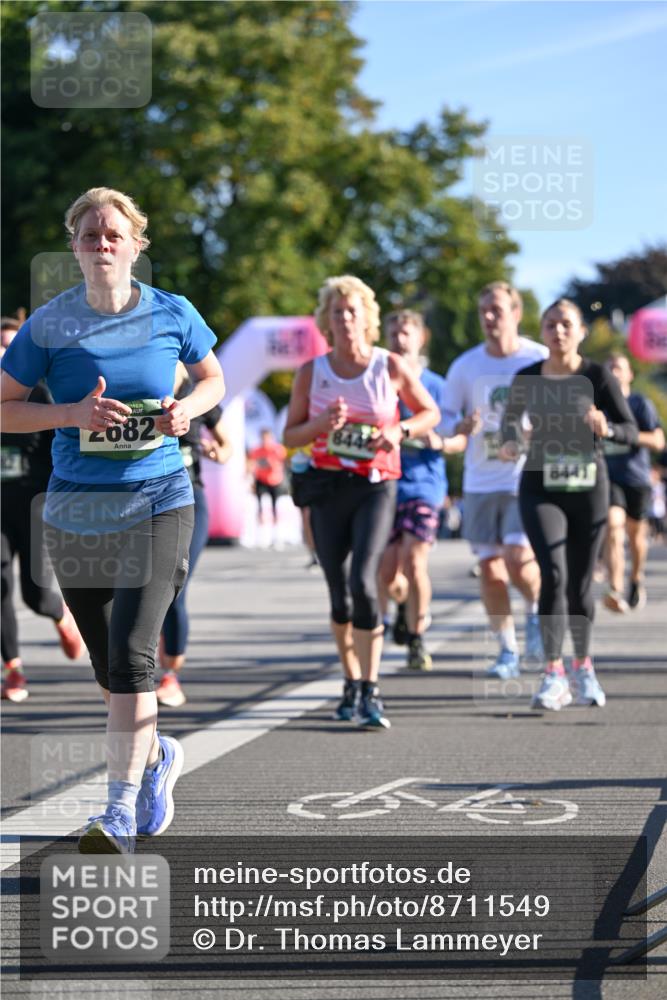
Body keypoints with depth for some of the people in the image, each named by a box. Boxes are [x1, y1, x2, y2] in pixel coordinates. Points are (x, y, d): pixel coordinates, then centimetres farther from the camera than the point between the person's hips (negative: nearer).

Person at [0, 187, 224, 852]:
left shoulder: (172, 314, 0)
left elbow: (213, 379, 16)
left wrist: (186, 410, -6)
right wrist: (73, 413, -15)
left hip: (157, 503, -2)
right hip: (75, 509, 2)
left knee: (131, 652, -17)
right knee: (108, 667, 12)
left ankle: (121, 810, -16)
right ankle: (156, 755, 40)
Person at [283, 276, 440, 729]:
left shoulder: (391, 366, -1)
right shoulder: (311, 373, 4)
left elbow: (431, 412, 11)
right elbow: (290, 435, 8)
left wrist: (400, 430, -9)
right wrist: (320, 424, -12)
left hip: (376, 486, -3)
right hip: (328, 486, 3)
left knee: (363, 581, -19)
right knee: (340, 593, 6)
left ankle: (371, 693, -17)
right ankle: (352, 684, 24)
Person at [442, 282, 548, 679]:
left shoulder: (541, 361, -3)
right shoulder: (465, 366, 3)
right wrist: (461, 429, -15)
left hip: (527, 479, -3)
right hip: (481, 481, 3)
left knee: (518, 560, -16)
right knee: (489, 569, 2)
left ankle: (537, 610, 17)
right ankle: (508, 650, 17)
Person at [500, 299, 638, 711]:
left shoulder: (598, 377, -6)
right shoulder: (527, 379, 0)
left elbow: (631, 430, -8)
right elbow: (511, 415, 17)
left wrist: (605, 429, -29)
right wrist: (510, 440, -4)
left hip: (589, 489, 0)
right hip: (540, 489, 0)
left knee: (580, 583, 9)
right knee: (553, 573, -19)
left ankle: (583, 666, 31)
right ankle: (554, 674, -18)